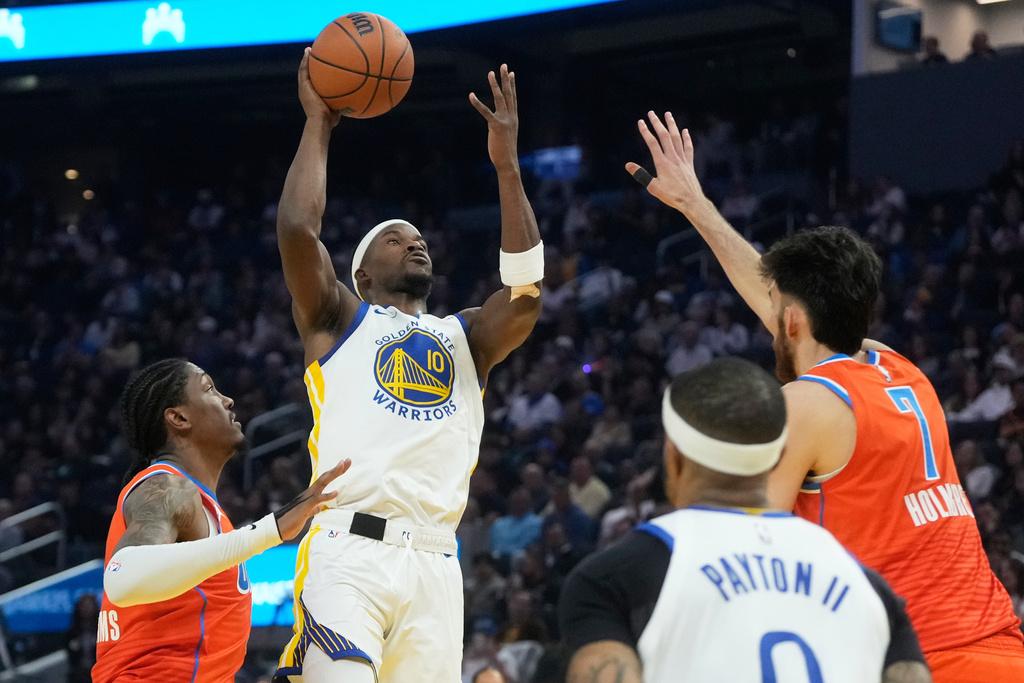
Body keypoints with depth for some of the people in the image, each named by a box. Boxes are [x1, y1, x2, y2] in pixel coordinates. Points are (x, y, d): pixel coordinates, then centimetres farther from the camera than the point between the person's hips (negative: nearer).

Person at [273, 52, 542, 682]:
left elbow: (527, 293, 7)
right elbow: (298, 229, 0)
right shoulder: (340, 318, 17)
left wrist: (507, 166, 5)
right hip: (348, 553, -4)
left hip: (433, 566, 4)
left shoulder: (465, 338, 27)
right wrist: (318, 127, 11)